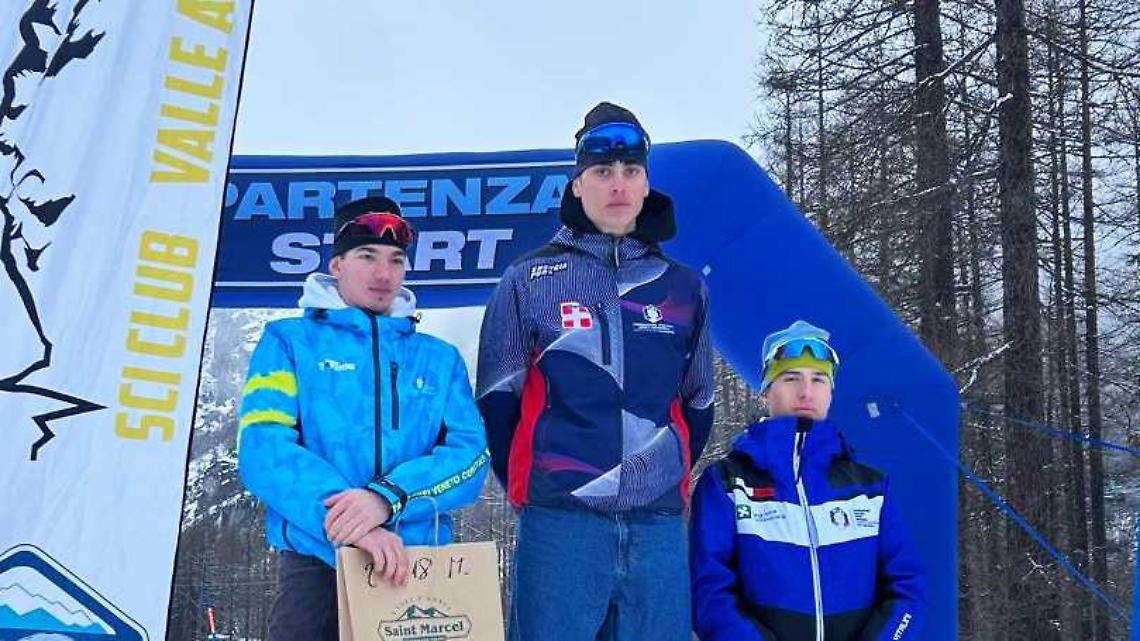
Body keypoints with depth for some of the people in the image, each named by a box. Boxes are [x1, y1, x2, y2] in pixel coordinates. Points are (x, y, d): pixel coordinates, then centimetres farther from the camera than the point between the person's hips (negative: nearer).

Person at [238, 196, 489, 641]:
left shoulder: (440, 358, 12)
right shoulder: (290, 341, 5)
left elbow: (470, 453, -2)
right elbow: (264, 447, -8)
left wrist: (388, 496, -21)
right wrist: (344, 520, -23)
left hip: (419, 565, 2)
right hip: (316, 563, -2)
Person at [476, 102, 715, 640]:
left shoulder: (683, 288, 11)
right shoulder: (530, 280, 4)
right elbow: (497, 399, 6)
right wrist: (534, 488, 7)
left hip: (659, 529, 3)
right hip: (559, 525, -2)